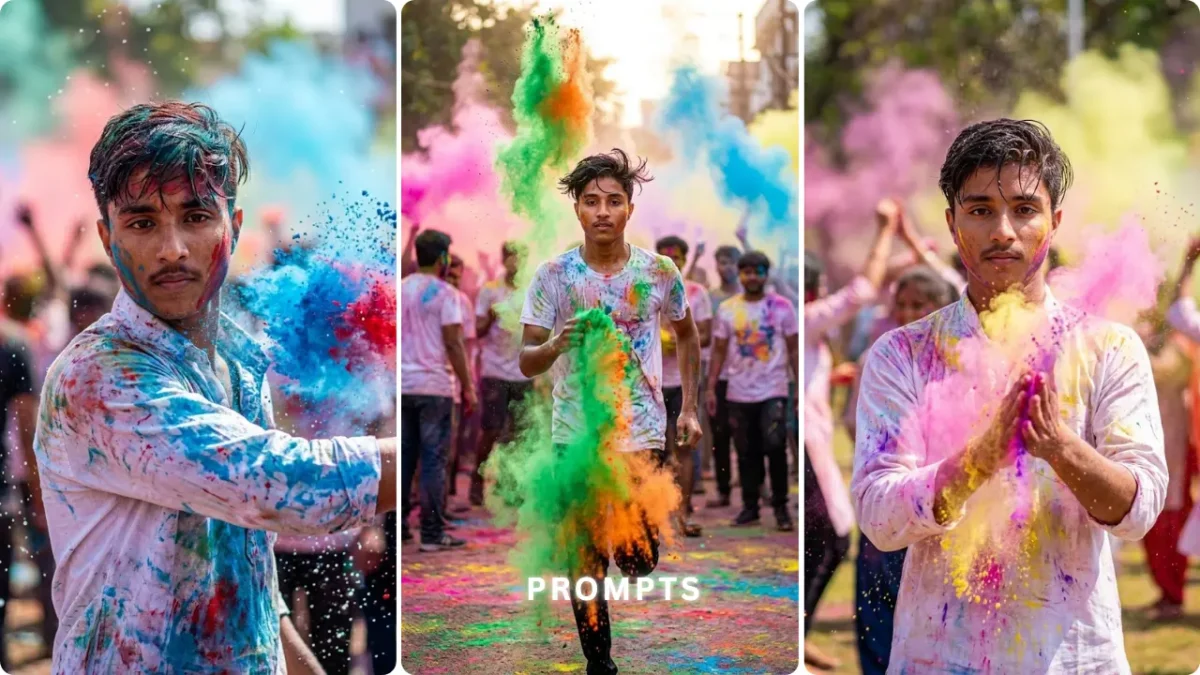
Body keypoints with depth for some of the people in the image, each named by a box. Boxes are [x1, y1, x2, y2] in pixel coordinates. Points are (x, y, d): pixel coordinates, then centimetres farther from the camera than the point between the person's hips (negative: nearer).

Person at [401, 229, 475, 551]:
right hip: (434, 386, -5)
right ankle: (432, 533, -3)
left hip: (402, 385, 6)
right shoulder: (445, 293, -8)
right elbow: (453, 344, -12)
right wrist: (468, 388, -6)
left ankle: (399, 525, 13)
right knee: (434, 459, -3)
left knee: (403, 457, 12)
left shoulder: (400, 289, 9)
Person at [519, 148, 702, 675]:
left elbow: (687, 336, 16)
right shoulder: (552, 276, -7)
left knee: (639, 563, -4)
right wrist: (558, 345, -28)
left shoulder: (659, 272, -3)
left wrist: (689, 409, 12)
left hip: (642, 433, 0)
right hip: (576, 435, 0)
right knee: (587, 561, 2)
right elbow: (526, 363, -5)